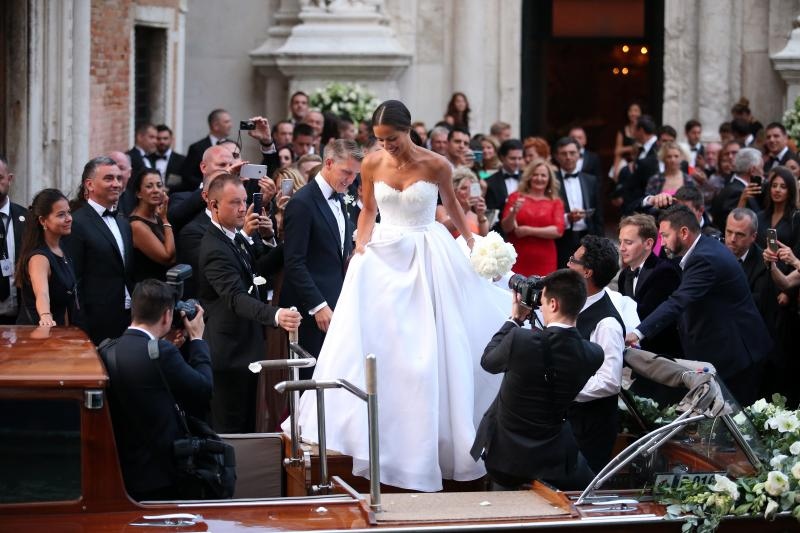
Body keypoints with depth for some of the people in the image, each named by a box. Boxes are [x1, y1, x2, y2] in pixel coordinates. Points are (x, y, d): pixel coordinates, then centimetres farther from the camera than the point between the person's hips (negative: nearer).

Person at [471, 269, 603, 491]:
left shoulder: (519, 340, -23)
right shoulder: (593, 354, -13)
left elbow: (488, 361, -1)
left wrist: (514, 319, 7)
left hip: (503, 453, -1)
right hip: (552, 460, 1)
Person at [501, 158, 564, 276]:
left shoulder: (556, 202, 9)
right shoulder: (516, 197, 8)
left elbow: (558, 230, -3)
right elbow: (506, 228, 3)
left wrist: (529, 231, -8)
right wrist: (514, 212, -16)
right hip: (518, 260, 0)